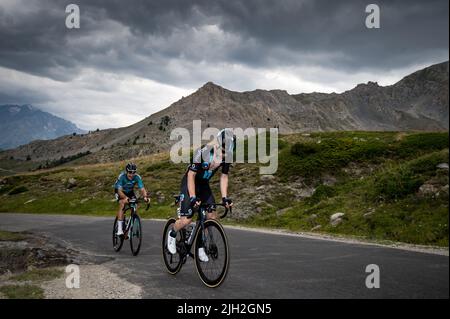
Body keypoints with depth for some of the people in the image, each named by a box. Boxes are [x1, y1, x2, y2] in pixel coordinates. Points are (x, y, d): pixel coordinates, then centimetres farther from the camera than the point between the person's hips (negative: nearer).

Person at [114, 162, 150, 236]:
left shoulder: (137, 177, -27)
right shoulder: (121, 177, -34)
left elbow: (142, 189, -33)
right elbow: (119, 191, -40)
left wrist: (145, 196, -53)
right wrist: (125, 198, -59)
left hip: (130, 191, 3)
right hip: (120, 191, -3)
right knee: (122, 204, -27)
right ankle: (119, 228, -28)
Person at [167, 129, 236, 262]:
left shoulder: (227, 155, -14)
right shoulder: (203, 152, -31)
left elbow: (224, 176, -5)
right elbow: (191, 175, -27)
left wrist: (225, 197, -13)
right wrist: (193, 197, -34)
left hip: (204, 184, 6)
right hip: (190, 183, -5)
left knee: (212, 216, -9)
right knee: (186, 220, -15)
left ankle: (200, 246, 8)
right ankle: (172, 235, 17)